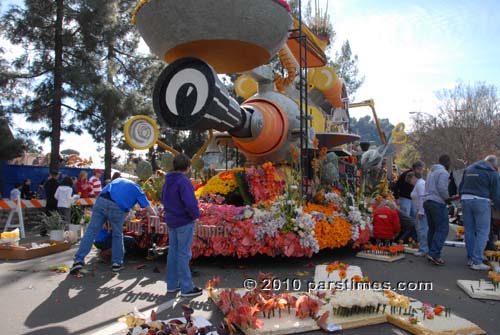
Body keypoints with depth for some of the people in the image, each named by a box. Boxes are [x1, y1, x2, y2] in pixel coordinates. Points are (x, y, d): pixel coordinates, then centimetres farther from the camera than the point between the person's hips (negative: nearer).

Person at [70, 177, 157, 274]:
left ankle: (78, 260, -1)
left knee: (91, 231, 4)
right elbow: (150, 210, 21)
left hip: (101, 201, 2)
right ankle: (117, 263, 20)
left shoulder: (119, 180, 37)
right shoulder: (137, 189, 26)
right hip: (118, 208, -2)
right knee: (118, 236, 16)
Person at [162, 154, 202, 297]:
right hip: (184, 222, -8)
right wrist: (196, 214, -11)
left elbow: (163, 198, 18)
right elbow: (190, 202, -27)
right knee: (184, 254, -1)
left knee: (173, 252, 15)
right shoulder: (183, 181, -20)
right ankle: (187, 288, 9)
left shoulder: (168, 181, 7)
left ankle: (172, 284, 25)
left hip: (171, 221, 8)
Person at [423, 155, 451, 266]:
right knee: (442, 229, -9)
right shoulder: (443, 172, -7)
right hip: (437, 203, -9)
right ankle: (434, 253, -17)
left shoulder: (432, 172, 22)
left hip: (427, 201, 9)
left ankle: (432, 253, 14)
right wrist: (447, 198, -3)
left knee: (432, 229, 12)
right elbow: (442, 188, -18)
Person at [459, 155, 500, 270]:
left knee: (469, 231, 13)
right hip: (481, 201, -6)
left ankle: (470, 258, 20)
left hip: (466, 200, 6)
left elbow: (460, 188, 18)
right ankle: (477, 261, -3)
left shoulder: (468, 169, 16)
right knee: (482, 232, 0)